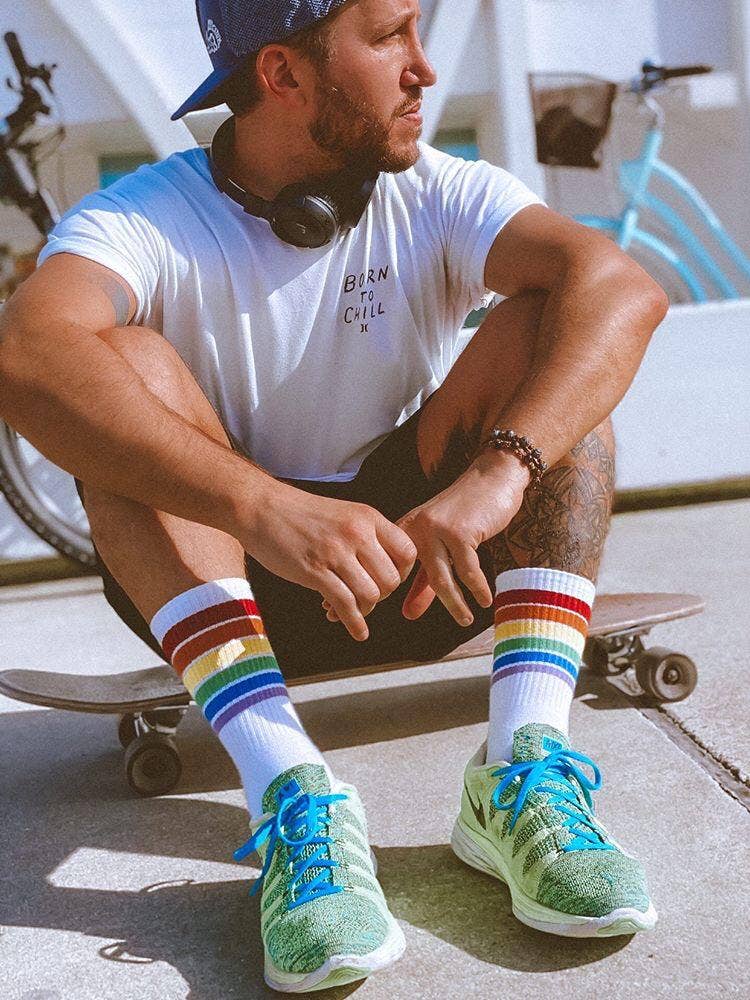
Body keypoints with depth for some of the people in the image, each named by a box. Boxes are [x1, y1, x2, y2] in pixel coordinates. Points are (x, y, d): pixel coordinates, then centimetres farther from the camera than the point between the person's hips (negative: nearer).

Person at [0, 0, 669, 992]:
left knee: (539, 330, -18)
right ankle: (289, 784, -37)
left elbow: (622, 286, -24)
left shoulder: (435, 196, -7)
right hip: (225, 580, -1)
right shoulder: (143, 220, -14)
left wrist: (498, 470, -42)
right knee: (134, 366, -25)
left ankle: (522, 770, -30)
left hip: (417, 568, 2)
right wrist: (266, 507, -50)